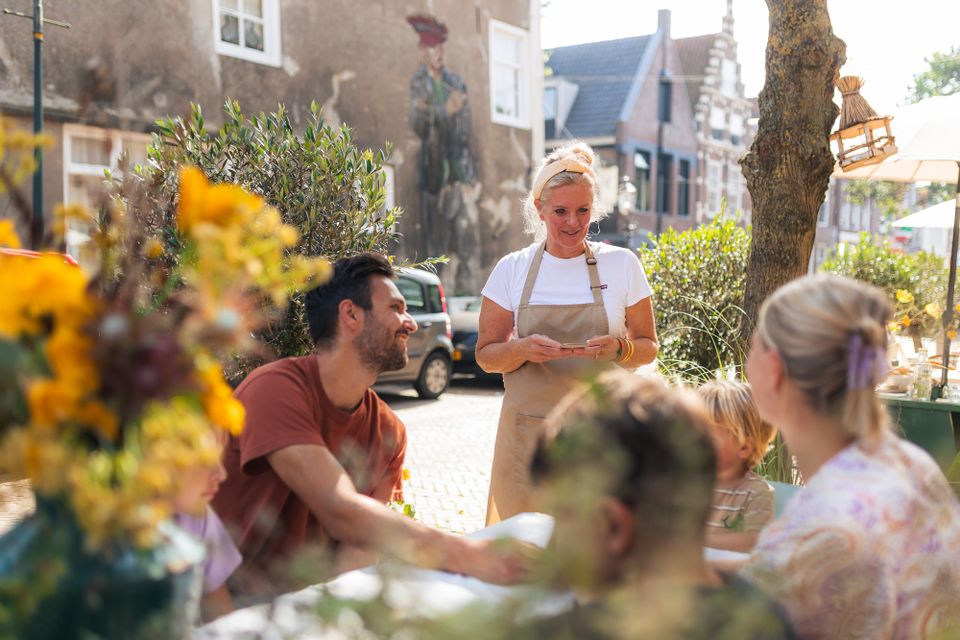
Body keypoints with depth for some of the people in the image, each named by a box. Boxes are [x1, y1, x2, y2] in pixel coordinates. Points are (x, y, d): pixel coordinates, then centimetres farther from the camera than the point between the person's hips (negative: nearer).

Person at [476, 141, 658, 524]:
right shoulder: (512, 269, 4)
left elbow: (648, 347, 9)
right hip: (529, 431, 0)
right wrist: (523, 349, -13)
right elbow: (486, 356, 7)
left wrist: (618, 348, -12)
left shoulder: (622, 265, 3)